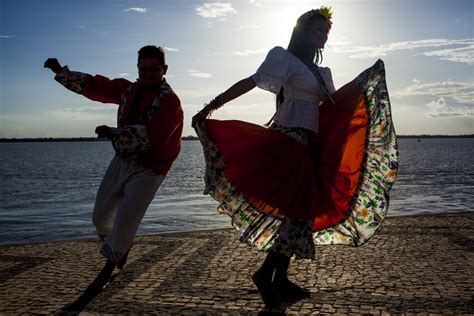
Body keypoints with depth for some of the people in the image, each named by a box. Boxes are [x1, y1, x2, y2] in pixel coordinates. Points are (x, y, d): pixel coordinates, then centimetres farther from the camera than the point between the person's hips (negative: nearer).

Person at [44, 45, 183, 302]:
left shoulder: (170, 102, -18)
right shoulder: (130, 89, 4)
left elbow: (151, 136, -31)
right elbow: (93, 85, 12)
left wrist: (113, 133, -30)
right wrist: (61, 72, 7)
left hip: (148, 170, -7)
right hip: (122, 161, 7)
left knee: (125, 222, -7)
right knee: (101, 217, 14)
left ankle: (108, 270, 19)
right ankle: (121, 247, 45)